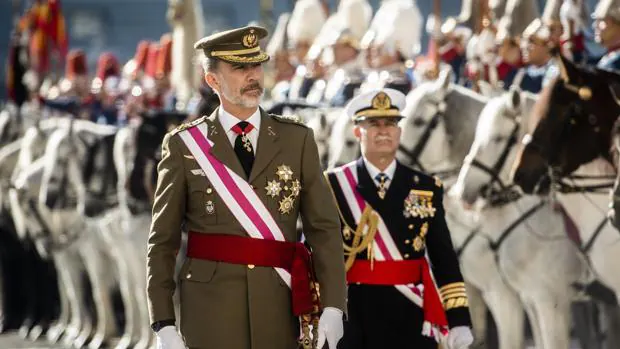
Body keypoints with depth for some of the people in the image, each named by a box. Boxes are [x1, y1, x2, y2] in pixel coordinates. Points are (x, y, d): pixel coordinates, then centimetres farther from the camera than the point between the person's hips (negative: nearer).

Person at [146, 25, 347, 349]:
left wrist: (332, 307, -9)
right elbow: (163, 241, 3)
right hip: (210, 316, -1)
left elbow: (324, 228, 3)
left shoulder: (297, 140, 7)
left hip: (279, 313, 1)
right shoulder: (184, 145, 3)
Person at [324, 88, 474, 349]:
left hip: (411, 318, 2)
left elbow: (445, 260, 7)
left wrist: (459, 320, 0)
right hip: (352, 319, -2)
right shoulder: (332, 186, 1)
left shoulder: (427, 189, 9)